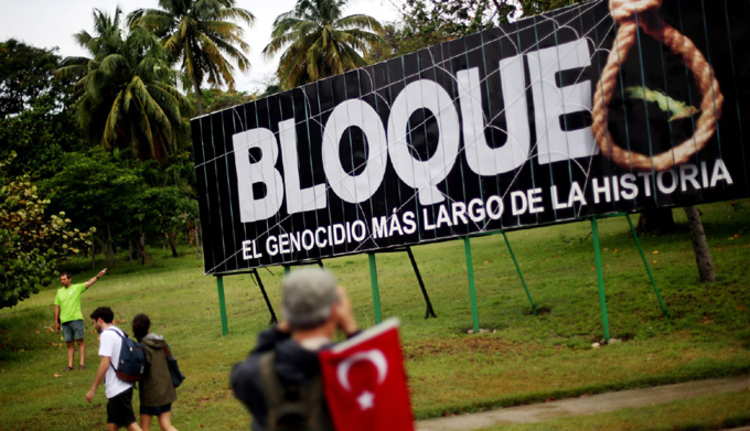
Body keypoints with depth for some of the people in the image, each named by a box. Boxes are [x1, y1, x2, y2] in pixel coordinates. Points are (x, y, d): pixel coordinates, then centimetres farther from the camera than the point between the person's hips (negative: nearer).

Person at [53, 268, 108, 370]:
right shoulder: (59, 291, 13)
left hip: (76, 319, -4)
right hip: (65, 321, 4)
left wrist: (98, 276, -27)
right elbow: (57, 307, 15)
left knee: (80, 341, -4)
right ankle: (70, 365, 8)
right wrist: (56, 321, 11)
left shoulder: (77, 287, 2)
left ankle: (82, 363, -3)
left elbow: (89, 283, -11)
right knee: (69, 344, 6)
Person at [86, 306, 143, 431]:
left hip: (118, 389, -9)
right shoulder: (119, 332, 13)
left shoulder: (106, 335, -14)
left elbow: (104, 364, -20)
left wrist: (93, 389, -16)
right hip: (123, 386, 9)